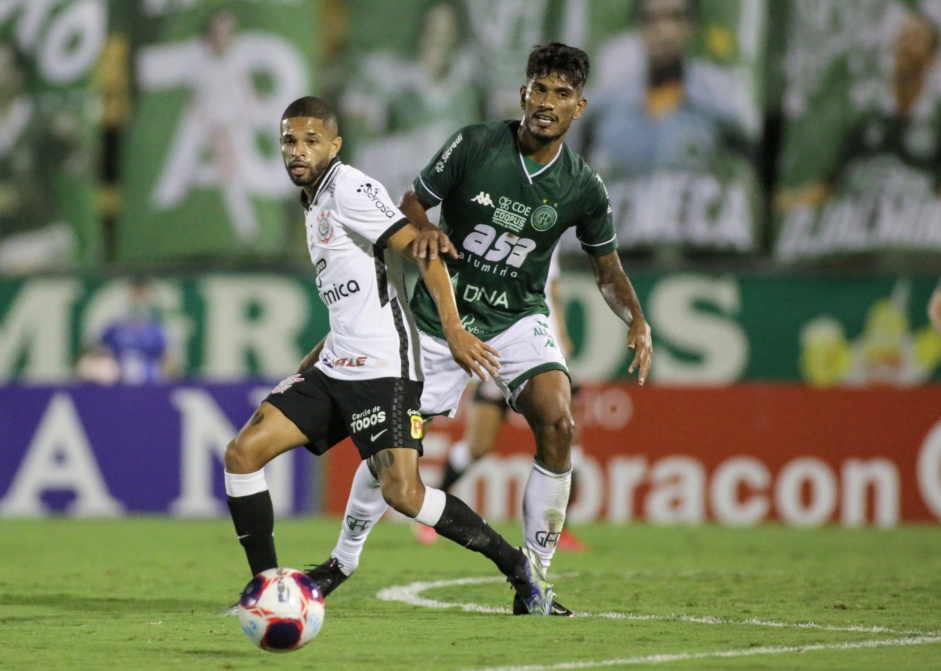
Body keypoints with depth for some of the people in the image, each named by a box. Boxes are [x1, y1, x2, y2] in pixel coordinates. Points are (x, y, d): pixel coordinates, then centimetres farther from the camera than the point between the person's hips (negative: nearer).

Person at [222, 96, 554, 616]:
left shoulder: (348, 188, -8)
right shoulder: (315, 203, 21)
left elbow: (419, 247, -17)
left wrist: (453, 329, -27)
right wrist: (309, 366, 28)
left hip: (382, 368, -9)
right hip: (335, 369, 9)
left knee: (402, 493, -20)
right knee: (242, 453, -2)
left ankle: (518, 567, -5)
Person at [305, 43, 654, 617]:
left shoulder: (583, 188, -8)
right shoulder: (474, 146, -13)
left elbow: (607, 268, 5)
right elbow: (411, 204, -2)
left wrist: (637, 321, -13)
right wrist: (425, 231, -26)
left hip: (518, 318, 0)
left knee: (557, 424, -24)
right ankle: (344, 559, 27)